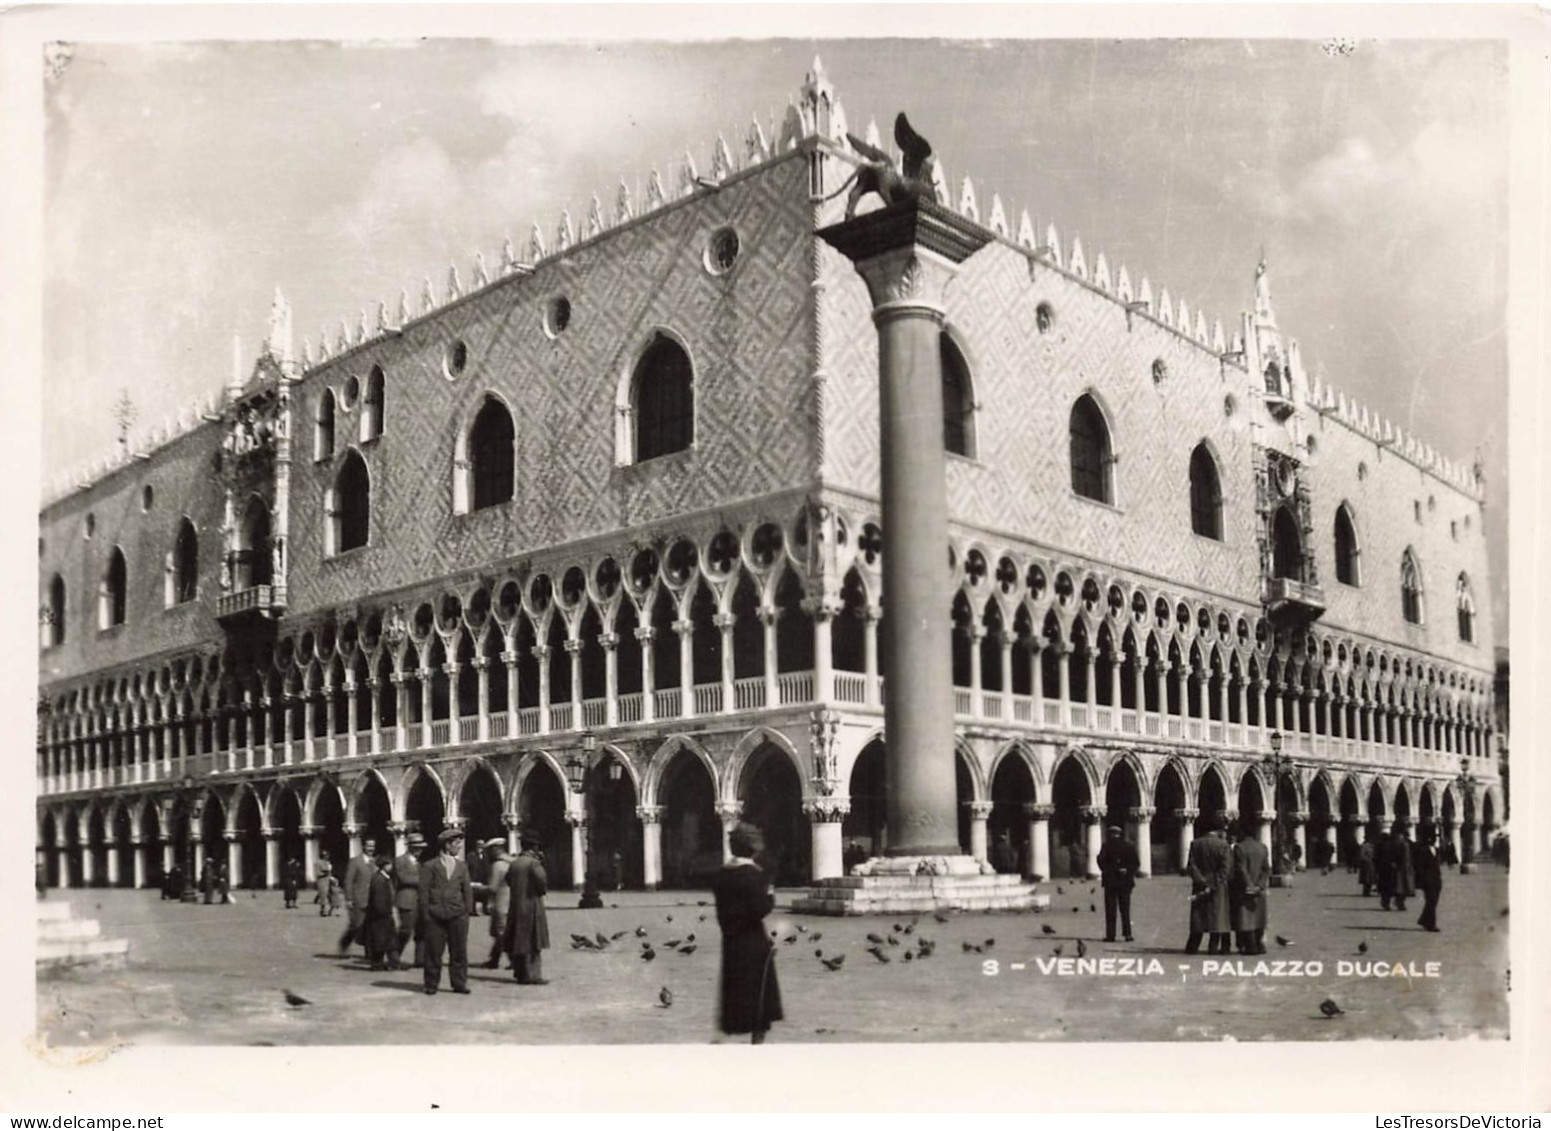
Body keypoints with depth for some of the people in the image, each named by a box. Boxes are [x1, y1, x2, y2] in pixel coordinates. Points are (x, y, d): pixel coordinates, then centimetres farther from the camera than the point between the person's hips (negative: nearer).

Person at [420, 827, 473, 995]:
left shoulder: (462, 866, 13)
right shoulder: (430, 866, 3)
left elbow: (467, 891, 13)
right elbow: (424, 891, 1)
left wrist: (468, 911, 5)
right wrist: (425, 914, -5)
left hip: (457, 914, 3)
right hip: (435, 915, -3)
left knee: (459, 951, 2)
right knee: (433, 952, 0)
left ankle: (459, 984, 10)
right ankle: (431, 984, 10)